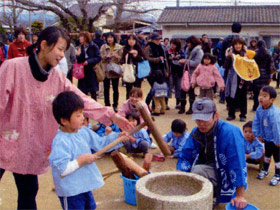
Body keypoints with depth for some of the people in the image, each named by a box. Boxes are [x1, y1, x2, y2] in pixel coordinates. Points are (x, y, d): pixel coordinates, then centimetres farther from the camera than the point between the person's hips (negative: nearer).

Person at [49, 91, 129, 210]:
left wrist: (117, 137, 2)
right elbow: (62, 169, -30)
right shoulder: (60, 142, -27)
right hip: (70, 192, -8)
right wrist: (82, 160, -25)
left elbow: (100, 143, 11)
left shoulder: (84, 131, 0)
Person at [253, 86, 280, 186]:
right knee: (267, 154, 26)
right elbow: (256, 122, 0)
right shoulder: (259, 109, -11)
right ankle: (265, 170, 47)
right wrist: (258, 134, 0)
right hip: (266, 138, 7)